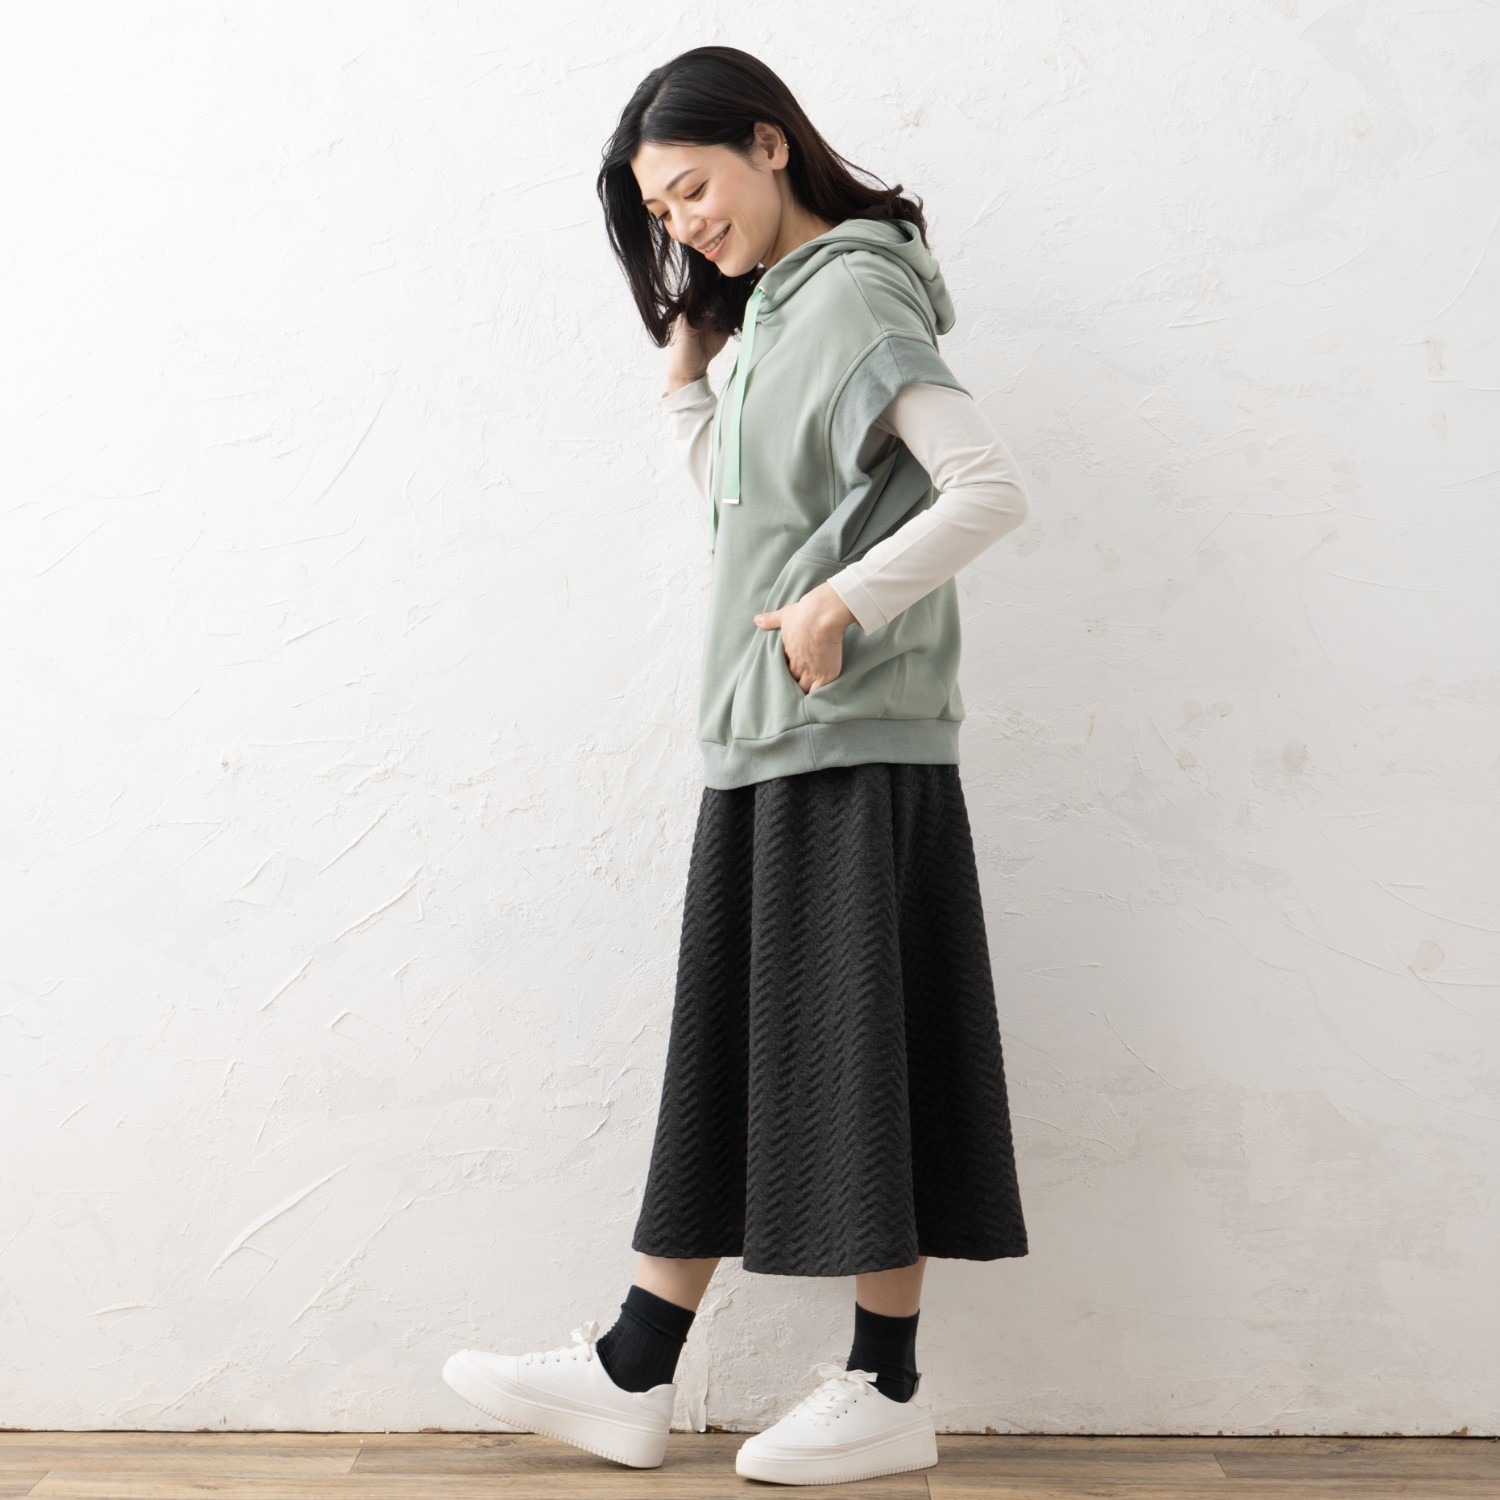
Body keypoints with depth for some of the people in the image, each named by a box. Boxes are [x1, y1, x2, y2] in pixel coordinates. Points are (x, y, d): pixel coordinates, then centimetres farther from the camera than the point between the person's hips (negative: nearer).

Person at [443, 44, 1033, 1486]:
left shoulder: (851, 296, -9)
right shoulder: (772, 309, 18)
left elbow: (993, 487, -19)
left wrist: (845, 602, -20)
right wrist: (684, 370, 14)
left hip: (856, 749, -9)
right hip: (763, 754, 9)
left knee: (857, 1056, -1)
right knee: (729, 1059, 10)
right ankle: (631, 1375, 18)